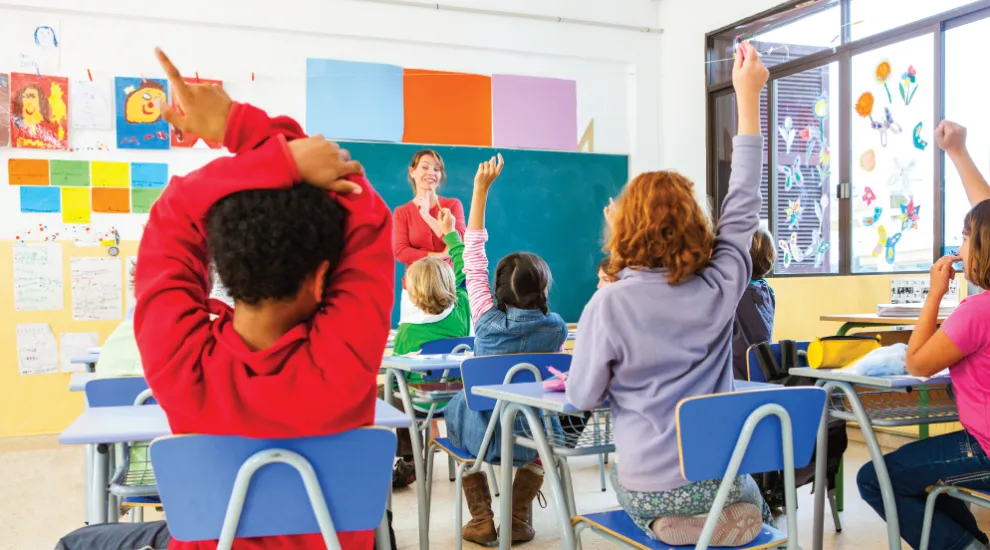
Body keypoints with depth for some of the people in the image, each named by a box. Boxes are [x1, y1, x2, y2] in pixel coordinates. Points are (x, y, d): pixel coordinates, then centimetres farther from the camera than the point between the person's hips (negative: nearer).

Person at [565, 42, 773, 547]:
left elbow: (583, 397, -9)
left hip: (647, 491, 0)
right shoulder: (720, 287, -11)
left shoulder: (609, 305, -18)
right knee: (752, 503, 33)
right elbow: (743, 206, 1)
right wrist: (748, 96, 6)